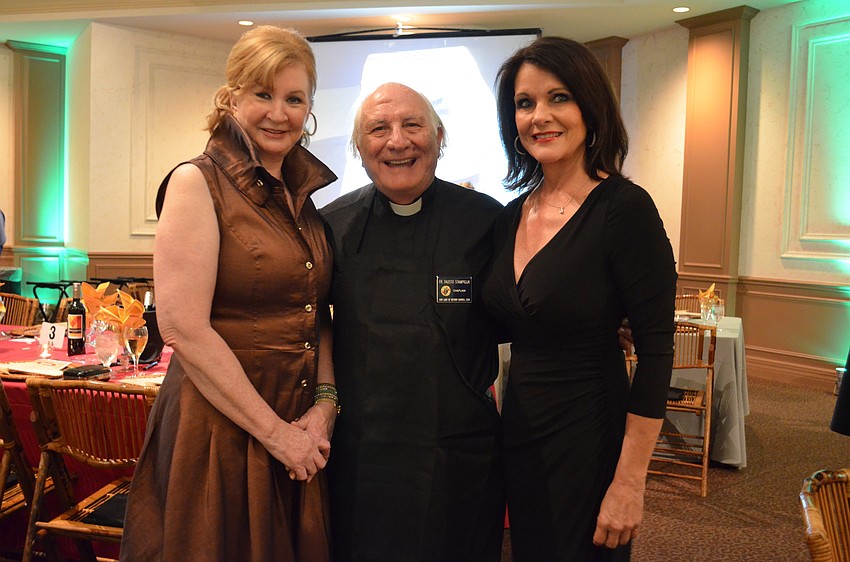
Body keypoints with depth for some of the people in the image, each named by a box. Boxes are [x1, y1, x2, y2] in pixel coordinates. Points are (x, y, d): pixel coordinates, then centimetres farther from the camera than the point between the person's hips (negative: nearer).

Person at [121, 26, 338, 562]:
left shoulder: (303, 196, 9)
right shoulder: (197, 182, -10)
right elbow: (185, 330, -18)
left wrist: (324, 404, -4)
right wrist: (275, 432, -14)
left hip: (303, 433, 6)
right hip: (220, 430, -6)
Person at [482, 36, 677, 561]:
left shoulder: (625, 207, -15)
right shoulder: (512, 215, 4)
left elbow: (656, 347, -17)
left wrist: (629, 482, -18)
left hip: (588, 436, -6)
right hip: (520, 427, 6)